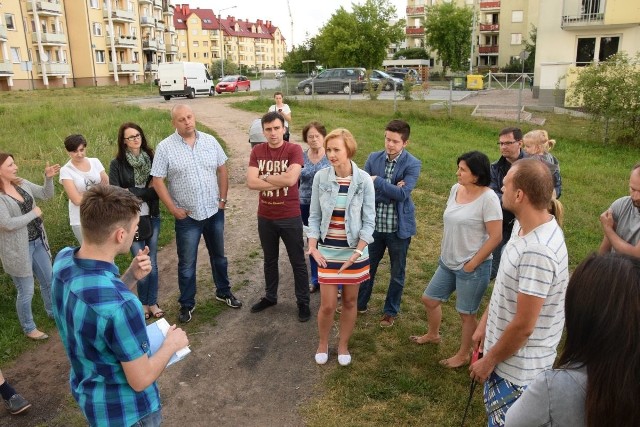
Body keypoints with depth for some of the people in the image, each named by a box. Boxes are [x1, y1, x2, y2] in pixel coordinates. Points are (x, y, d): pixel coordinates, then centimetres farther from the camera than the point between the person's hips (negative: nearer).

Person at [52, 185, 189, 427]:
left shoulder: (63, 260, -15)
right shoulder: (119, 305, -40)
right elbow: (141, 380, -26)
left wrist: (131, 277, -12)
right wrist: (171, 344, -10)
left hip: (86, 391, 7)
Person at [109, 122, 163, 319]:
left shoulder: (150, 159, 2)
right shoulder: (117, 164, -6)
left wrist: (132, 192, -12)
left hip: (152, 218, 3)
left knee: (153, 263, 10)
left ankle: (152, 302, 26)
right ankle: (143, 303, 24)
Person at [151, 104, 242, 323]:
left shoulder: (210, 141, 0)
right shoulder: (165, 147, -10)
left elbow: (222, 169, 7)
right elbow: (157, 181, -9)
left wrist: (223, 199, 1)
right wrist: (173, 209, -12)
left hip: (214, 212, 3)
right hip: (187, 216, -3)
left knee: (218, 256, 19)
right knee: (187, 264, 9)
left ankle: (223, 292, 39)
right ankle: (187, 304, 26)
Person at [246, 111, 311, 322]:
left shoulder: (294, 150, -11)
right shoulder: (257, 151, -1)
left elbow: (290, 179, -25)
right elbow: (251, 182, -12)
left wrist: (264, 178, -13)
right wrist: (279, 181, -18)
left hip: (290, 217, -4)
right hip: (265, 217, 4)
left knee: (297, 262, 10)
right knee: (270, 260, 21)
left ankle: (303, 302, 25)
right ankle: (270, 296, 39)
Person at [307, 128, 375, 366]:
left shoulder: (364, 180, -12)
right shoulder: (321, 178, -8)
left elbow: (369, 221, -8)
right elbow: (314, 216, 0)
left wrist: (358, 252, -16)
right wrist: (312, 246, -10)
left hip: (355, 250, 0)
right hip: (327, 251, 0)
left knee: (350, 302, 14)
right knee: (327, 305, 4)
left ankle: (343, 345, 36)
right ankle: (322, 343, 32)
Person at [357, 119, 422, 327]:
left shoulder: (412, 164, -11)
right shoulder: (373, 158, -1)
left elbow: (403, 193, -22)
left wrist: (377, 181, -20)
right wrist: (391, 191, -19)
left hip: (399, 227, -2)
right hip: (374, 224, 3)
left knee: (397, 273, 14)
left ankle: (391, 311, 34)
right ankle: (360, 304, 38)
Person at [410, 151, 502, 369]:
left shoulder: (488, 198, -20)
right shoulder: (455, 189, 1)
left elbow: (496, 236, -19)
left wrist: (472, 263, -15)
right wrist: (443, 251, 10)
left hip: (472, 268, -7)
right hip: (447, 263, 8)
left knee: (467, 313, 10)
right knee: (429, 299, 20)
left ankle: (463, 355, 32)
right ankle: (433, 335, 47)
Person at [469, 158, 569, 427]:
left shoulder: (538, 251, -33)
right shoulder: (523, 226, -2)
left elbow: (523, 326, -27)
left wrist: (489, 360, -14)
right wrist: (484, 323, 13)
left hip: (518, 367, -9)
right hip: (505, 353, 9)